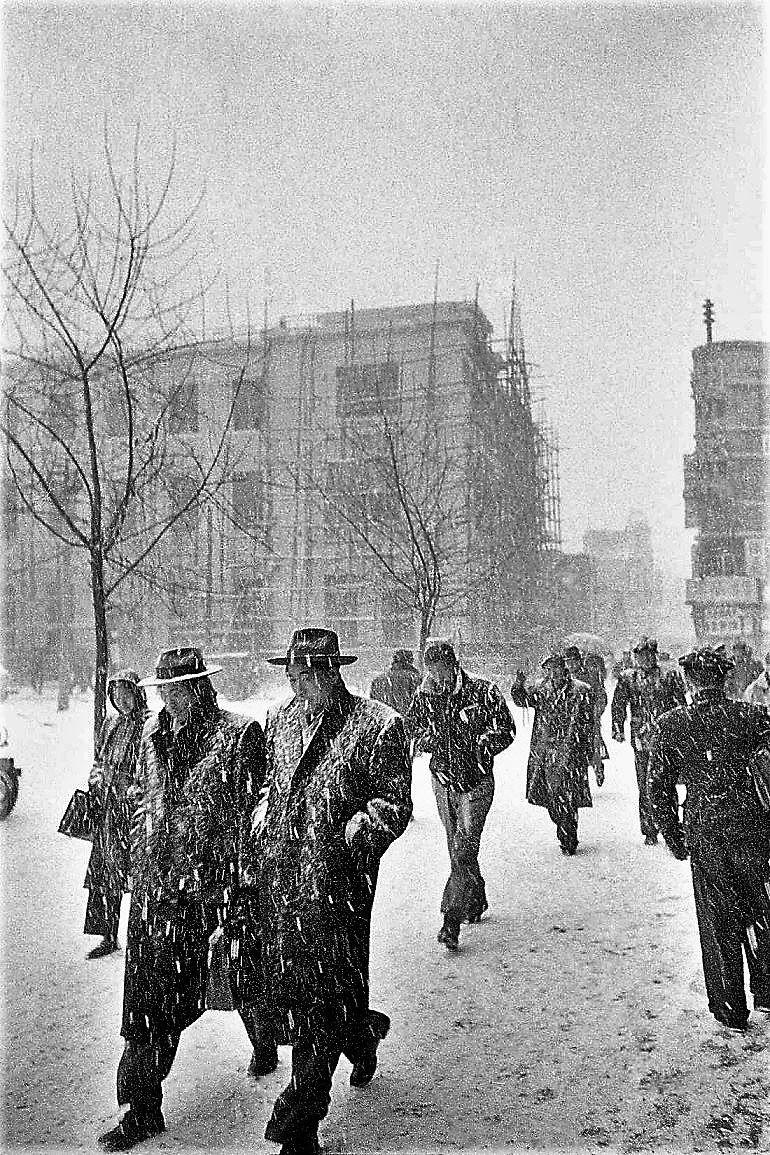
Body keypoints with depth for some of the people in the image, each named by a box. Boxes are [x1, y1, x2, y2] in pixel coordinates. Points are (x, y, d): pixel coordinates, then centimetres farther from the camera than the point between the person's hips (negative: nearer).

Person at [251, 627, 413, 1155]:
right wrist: (263, 812, 8)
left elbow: (395, 802, -7)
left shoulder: (378, 724, -8)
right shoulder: (280, 719, 10)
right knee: (283, 981, 13)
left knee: (323, 988, 1)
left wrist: (358, 830, -21)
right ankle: (362, 1032, 41)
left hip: (336, 879, -5)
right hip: (278, 872, 6)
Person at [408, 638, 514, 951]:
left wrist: (484, 745, -20)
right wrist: (425, 739, -8)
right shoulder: (424, 697, 0)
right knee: (457, 848, 14)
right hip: (443, 781, 4)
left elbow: (506, 728, -4)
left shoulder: (482, 691, -10)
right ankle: (476, 901, 36)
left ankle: (452, 921, -11)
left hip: (476, 782, -4)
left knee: (464, 849, -12)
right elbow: (411, 729, 14)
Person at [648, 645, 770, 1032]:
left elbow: (659, 788, -3)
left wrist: (673, 837, 6)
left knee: (717, 921, 12)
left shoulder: (671, 724, -6)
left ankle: (730, 1010, 22)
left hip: (702, 830, 0)